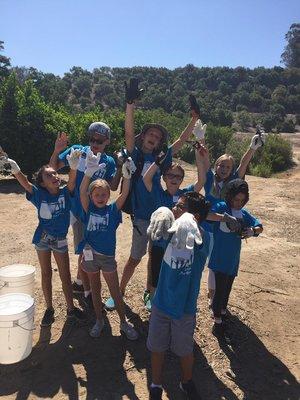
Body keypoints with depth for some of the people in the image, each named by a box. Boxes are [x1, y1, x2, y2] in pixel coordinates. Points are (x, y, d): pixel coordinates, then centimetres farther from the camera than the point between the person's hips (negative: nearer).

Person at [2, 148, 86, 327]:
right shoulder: (39, 195, -14)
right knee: (46, 274, 14)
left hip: (60, 240, 0)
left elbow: (72, 181, -31)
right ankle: (49, 309, 29)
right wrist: (16, 170, -50)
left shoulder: (65, 192, -13)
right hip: (42, 239, 0)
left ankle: (71, 308, 25)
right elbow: (25, 184, -30)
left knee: (65, 275, 9)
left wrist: (74, 166, -52)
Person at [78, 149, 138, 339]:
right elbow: (82, 191, -22)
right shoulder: (89, 209, -6)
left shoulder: (113, 209, -6)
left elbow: (124, 194, -20)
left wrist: (127, 175, -38)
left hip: (108, 256, -1)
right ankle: (99, 320, 36)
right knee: (95, 289, 17)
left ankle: (124, 322, 26)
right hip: (90, 254, 1)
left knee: (115, 292, 9)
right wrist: (89, 172, -38)